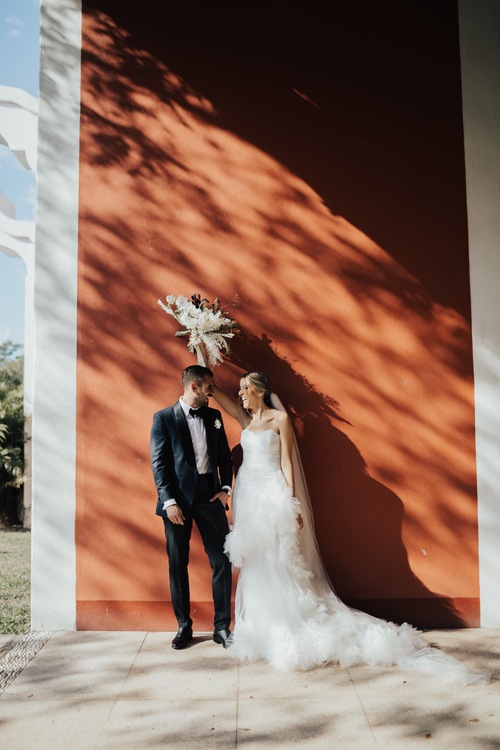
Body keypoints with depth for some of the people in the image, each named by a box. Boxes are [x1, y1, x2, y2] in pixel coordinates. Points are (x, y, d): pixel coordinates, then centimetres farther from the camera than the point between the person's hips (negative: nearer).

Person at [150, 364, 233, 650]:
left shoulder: (214, 416, 10)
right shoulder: (164, 418, -3)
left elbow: (225, 456, 14)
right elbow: (159, 463, -7)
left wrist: (225, 488, 1)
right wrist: (169, 501, -14)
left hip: (210, 495, 3)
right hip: (178, 499, -3)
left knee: (222, 562, 2)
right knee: (178, 565, 8)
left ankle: (222, 626, 14)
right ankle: (184, 626, 23)